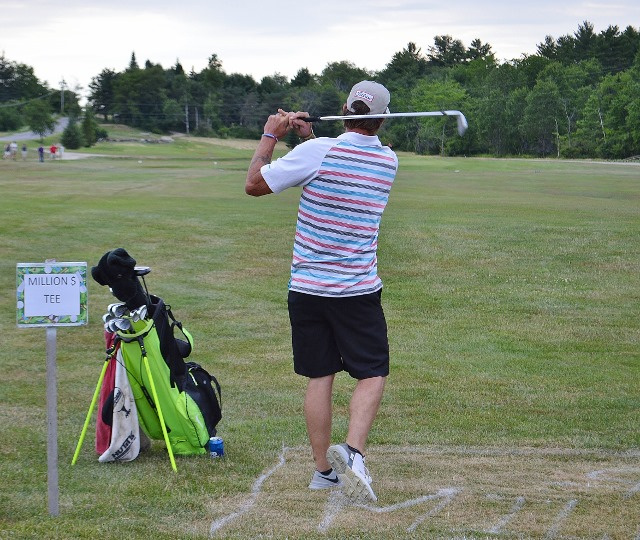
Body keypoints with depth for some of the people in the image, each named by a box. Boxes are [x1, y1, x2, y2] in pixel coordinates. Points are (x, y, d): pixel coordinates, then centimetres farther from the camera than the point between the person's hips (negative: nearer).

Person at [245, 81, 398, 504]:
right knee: (372, 374, 6)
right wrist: (308, 136, 14)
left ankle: (323, 469, 16)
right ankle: (354, 452, -16)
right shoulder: (388, 162, 1)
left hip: (307, 288, 0)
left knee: (319, 378, 9)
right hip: (359, 290, 0)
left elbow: (255, 184, -2)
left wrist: (270, 135, 8)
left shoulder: (318, 152, -12)